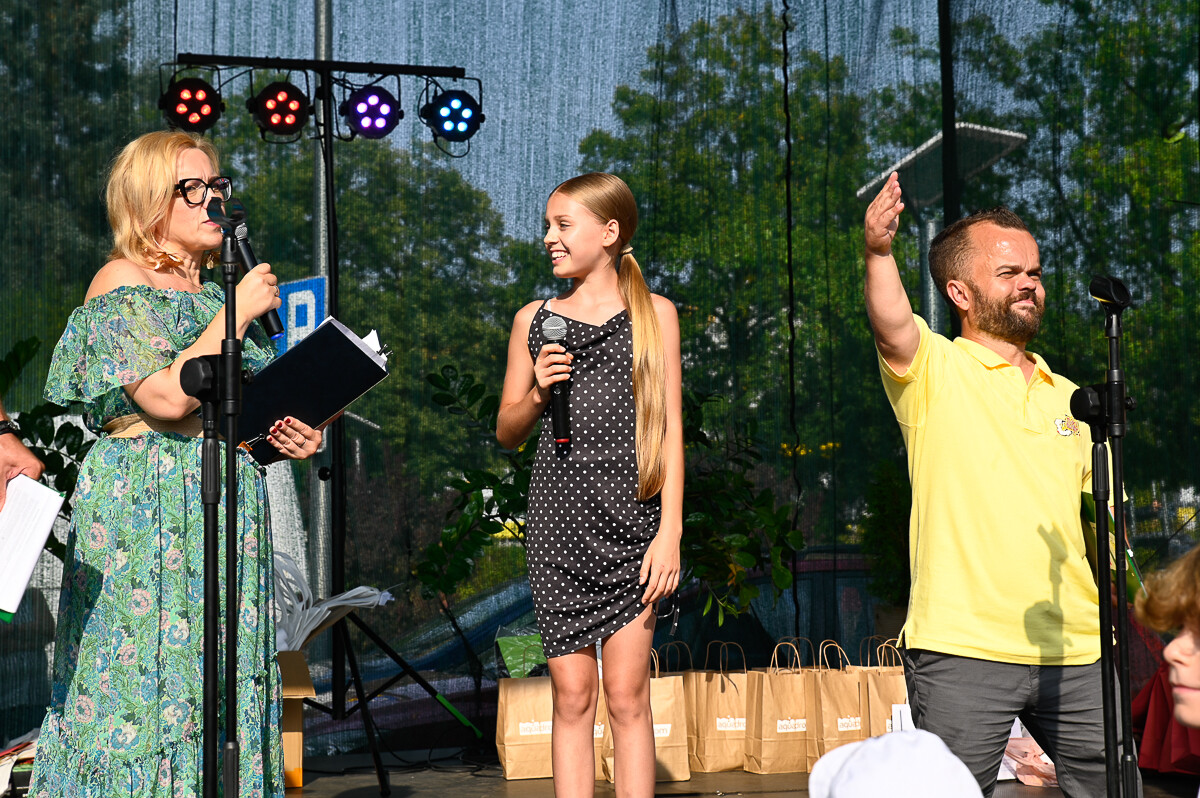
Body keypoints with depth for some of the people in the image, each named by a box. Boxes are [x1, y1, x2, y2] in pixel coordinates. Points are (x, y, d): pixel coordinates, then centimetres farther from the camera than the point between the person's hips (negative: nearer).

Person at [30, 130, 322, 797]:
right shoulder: (120, 285, -6)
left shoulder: (211, 296, 18)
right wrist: (240, 312, -13)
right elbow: (167, 398, -20)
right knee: (150, 673, -6)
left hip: (226, 507, 8)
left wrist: (279, 435, 6)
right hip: (146, 510, -8)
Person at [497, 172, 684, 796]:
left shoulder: (653, 313, 6)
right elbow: (507, 432, 15)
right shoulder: (534, 320, 11)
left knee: (626, 696, -2)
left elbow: (670, 426, 2)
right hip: (558, 522, 2)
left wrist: (670, 530, -5)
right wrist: (538, 393, -6)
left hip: (631, 520, -2)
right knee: (571, 696, 3)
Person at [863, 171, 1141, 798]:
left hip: (1075, 654, 5)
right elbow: (892, 327, -22)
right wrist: (879, 251, -41)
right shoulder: (933, 370, 1)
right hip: (961, 651, -5)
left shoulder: (1068, 399, 18)